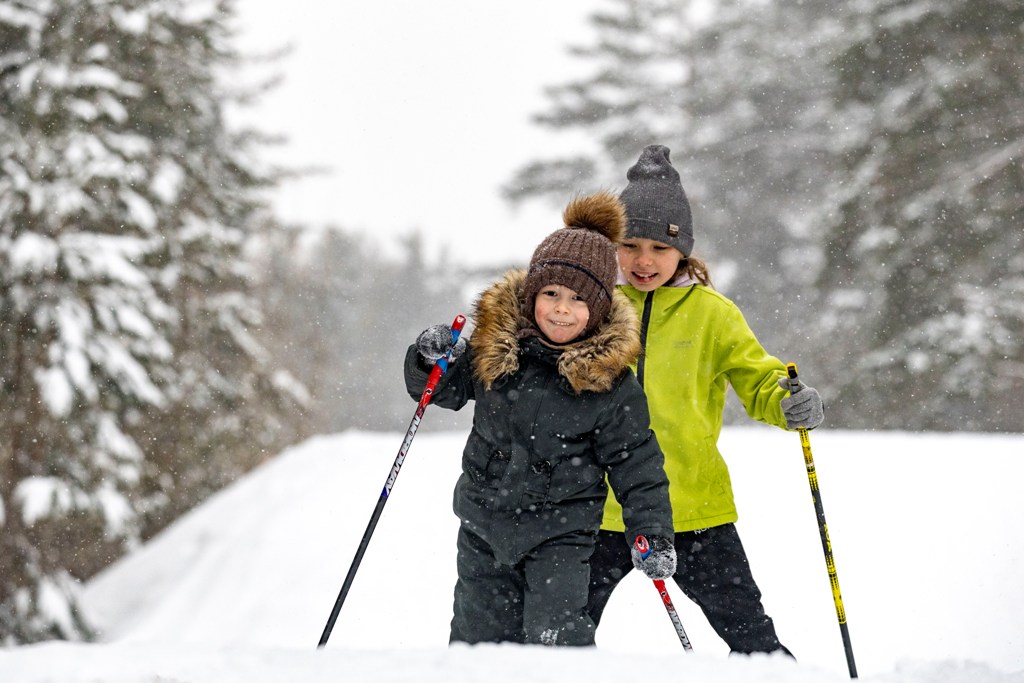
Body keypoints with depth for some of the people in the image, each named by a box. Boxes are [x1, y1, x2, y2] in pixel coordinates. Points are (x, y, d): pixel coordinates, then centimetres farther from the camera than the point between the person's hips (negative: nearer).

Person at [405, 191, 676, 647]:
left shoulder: (611, 385, -13)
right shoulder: (495, 340, -5)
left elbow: (637, 468, -6)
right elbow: (448, 390, 10)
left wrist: (653, 535, -13)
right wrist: (431, 361, -11)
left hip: (560, 529, -4)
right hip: (485, 523, 4)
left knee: (555, 635, -18)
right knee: (478, 634, 13)